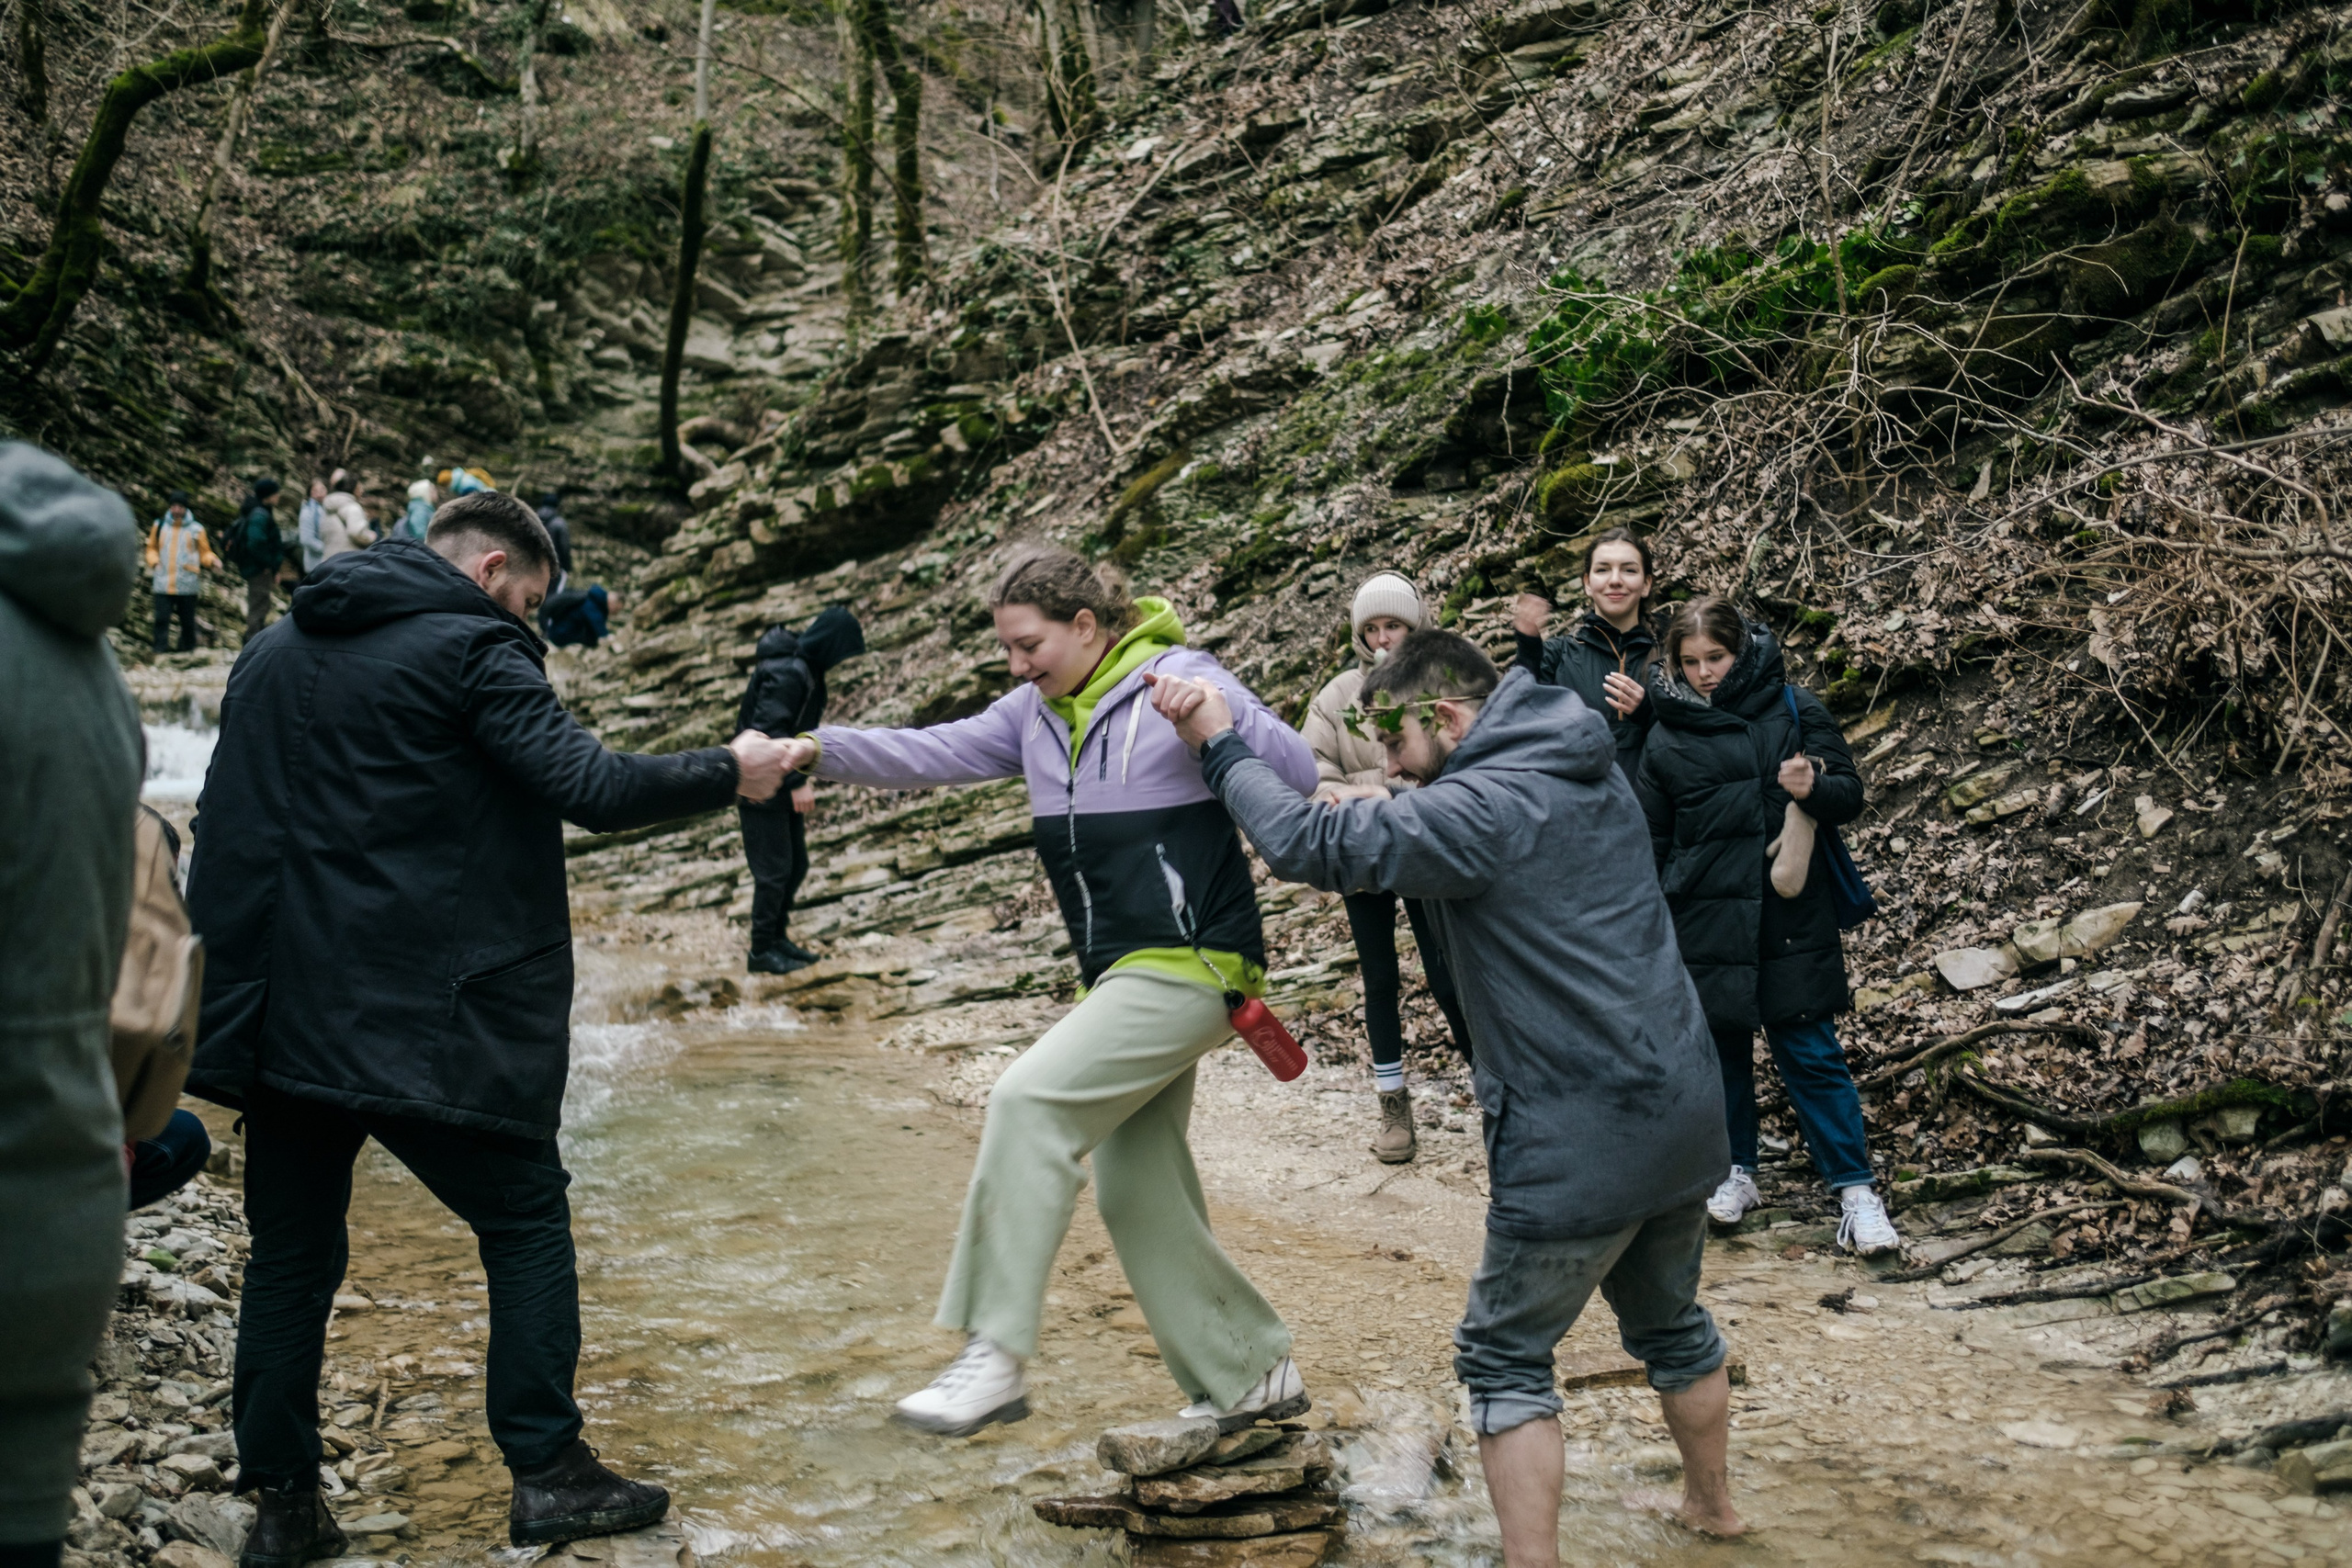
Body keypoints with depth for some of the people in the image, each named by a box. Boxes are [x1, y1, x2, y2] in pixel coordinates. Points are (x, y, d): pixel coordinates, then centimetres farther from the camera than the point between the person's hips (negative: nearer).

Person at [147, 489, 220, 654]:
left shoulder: (196, 529, 3)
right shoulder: (159, 526, 7)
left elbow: (204, 552, 7)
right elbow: (152, 548, 17)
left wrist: (212, 561, -14)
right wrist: (153, 561, -3)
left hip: (188, 585, -1)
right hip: (163, 583, 1)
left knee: (188, 621, 9)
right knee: (161, 619, -6)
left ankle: (187, 650, 23)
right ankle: (159, 652, -4)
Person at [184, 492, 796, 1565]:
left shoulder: (273, 651, 15)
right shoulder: (471, 648, -8)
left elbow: (223, 830, 19)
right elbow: (589, 788, -16)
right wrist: (728, 773, -4)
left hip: (279, 1012, 6)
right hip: (422, 1019, -6)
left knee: (291, 1253, 13)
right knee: (526, 1218, 8)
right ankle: (546, 1475, 9)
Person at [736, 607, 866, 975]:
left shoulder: (807, 669, 9)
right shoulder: (787, 673, -22)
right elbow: (768, 731, -28)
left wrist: (803, 774, 10)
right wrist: (796, 783, -27)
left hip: (784, 789, 10)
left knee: (797, 864, 15)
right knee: (774, 869, -3)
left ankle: (778, 937, 27)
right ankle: (762, 951, 8)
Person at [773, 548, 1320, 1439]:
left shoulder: (1182, 681, -9)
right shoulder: (1036, 712, 12)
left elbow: (1300, 779, -12)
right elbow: (939, 754, 6)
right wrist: (824, 752, -8)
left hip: (1189, 966, -9)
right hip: (1123, 975, 9)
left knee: (1031, 1098, -22)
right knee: (1136, 1192, 11)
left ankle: (997, 1355, -20)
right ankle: (1252, 1375, 25)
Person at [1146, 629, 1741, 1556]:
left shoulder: (1484, 809, -18)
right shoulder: (1592, 777, 9)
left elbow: (1309, 845, -20)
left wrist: (1220, 744, -8)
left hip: (1583, 1140, -9)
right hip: (1685, 1112, 9)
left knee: (1505, 1357, 6)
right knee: (1668, 1322, 28)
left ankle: (1531, 1555, 8)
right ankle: (1711, 1506, 45)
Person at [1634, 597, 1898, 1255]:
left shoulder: (1793, 709, 0)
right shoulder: (1666, 741, 4)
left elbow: (1850, 794, 4)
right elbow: (1651, 843, 11)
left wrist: (1815, 789, -19)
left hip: (1791, 919, -2)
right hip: (1706, 923, 2)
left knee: (1811, 1053, 0)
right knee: (1722, 1048, 11)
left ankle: (1855, 1190, 6)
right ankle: (1737, 1172, 27)